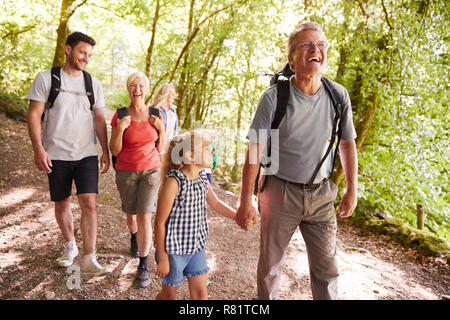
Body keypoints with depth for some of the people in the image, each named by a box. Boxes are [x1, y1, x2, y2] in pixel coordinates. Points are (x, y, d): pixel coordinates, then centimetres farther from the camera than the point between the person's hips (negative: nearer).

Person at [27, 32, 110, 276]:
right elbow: (34, 115, -4)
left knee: (89, 204, -7)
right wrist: (38, 149, -13)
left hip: (86, 155, 1)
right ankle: (70, 246, 33)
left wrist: (105, 151, 4)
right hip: (56, 155, -1)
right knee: (62, 205, 11)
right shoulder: (46, 79, -1)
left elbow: (99, 120, 9)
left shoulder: (93, 83, 8)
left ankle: (89, 259, -1)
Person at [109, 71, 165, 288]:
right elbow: (114, 151, -8)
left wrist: (161, 128, -12)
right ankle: (134, 237, 52)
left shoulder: (155, 115, -1)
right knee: (130, 213, 17)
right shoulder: (120, 116, -7)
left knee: (145, 216, -8)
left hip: (151, 170, 0)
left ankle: (143, 265, 3)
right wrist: (120, 129, -23)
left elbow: (160, 148, 4)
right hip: (126, 172, 0)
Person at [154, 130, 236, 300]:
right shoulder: (174, 182, -23)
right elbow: (160, 223, -18)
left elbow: (215, 204, 15)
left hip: (197, 246, 6)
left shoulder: (202, 178, -1)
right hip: (174, 249, -6)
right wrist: (162, 259, -14)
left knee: (200, 293, 14)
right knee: (169, 294, 16)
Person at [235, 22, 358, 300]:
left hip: (321, 196, 2)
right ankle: (265, 298, 42)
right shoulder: (274, 97, -13)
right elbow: (255, 152, -12)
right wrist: (245, 202, -11)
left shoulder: (339, 95, -3)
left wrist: (352, 190, 8)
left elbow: (348, 143, 8)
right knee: (270, 263, 15)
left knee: (327, 268, 11)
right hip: (280, 193, -2)